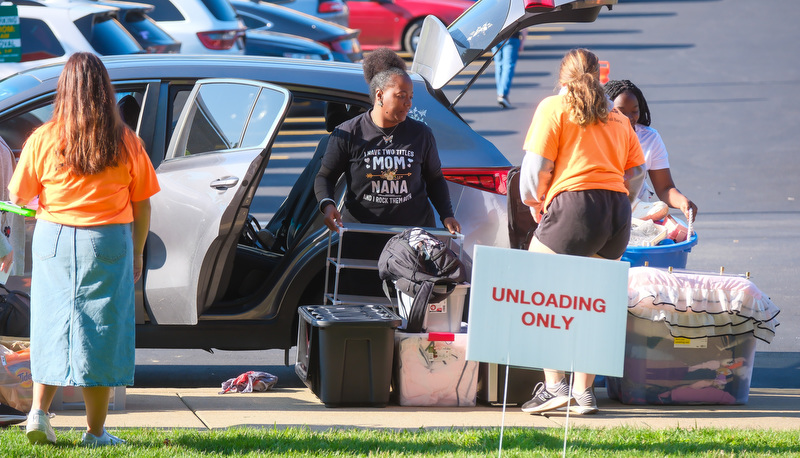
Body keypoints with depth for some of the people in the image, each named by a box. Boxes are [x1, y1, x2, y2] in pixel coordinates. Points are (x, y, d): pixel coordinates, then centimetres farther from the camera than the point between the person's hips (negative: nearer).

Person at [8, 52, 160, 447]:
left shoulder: (43, 140, -5)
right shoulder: (126, 143, -3)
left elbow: (18, 196, 1)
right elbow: (142, 205, 2)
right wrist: (137, 252, 13)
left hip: (54, 238, 1)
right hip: (108, 243, -1)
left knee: (51, 325, 14)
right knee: (101, 329, 5)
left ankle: (39, 411, 4)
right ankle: (95, 430, 7)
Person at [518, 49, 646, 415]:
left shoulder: (554, 107, 6)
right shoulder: (618, 119, 22)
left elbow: (536, 168, -1)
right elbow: (636, 173, 17)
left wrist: (534, 201, 16)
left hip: (575, 206, -6)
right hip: (618, 211, 6)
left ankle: (554, 385, -5)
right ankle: (584, 392, 13)